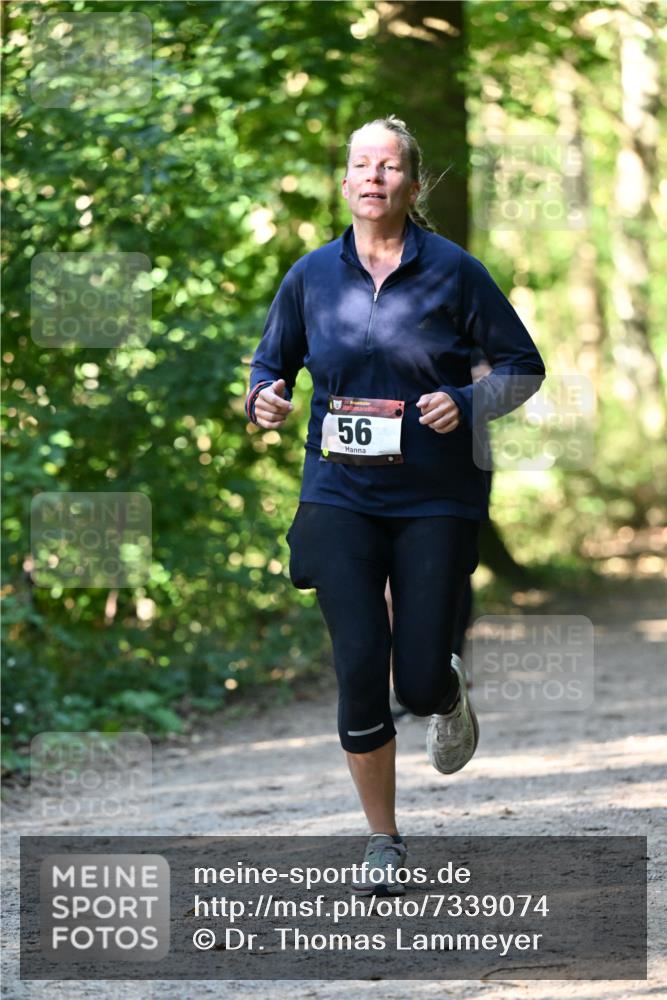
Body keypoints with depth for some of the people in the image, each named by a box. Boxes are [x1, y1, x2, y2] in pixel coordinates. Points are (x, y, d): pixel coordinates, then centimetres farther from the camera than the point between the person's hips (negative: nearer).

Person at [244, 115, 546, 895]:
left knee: (419, 682, -5)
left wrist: (466, 404, -16)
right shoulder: (311, 275, 3)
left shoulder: (452, 270, -3)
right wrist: (263, 398, -8)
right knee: (360, 664, -9)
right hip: (340, 498, 1)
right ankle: (383, 842, 6)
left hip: (436, 500, -1)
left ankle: (449, 698, 36)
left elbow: (524, 366, 2)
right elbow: (270, 363, 15)